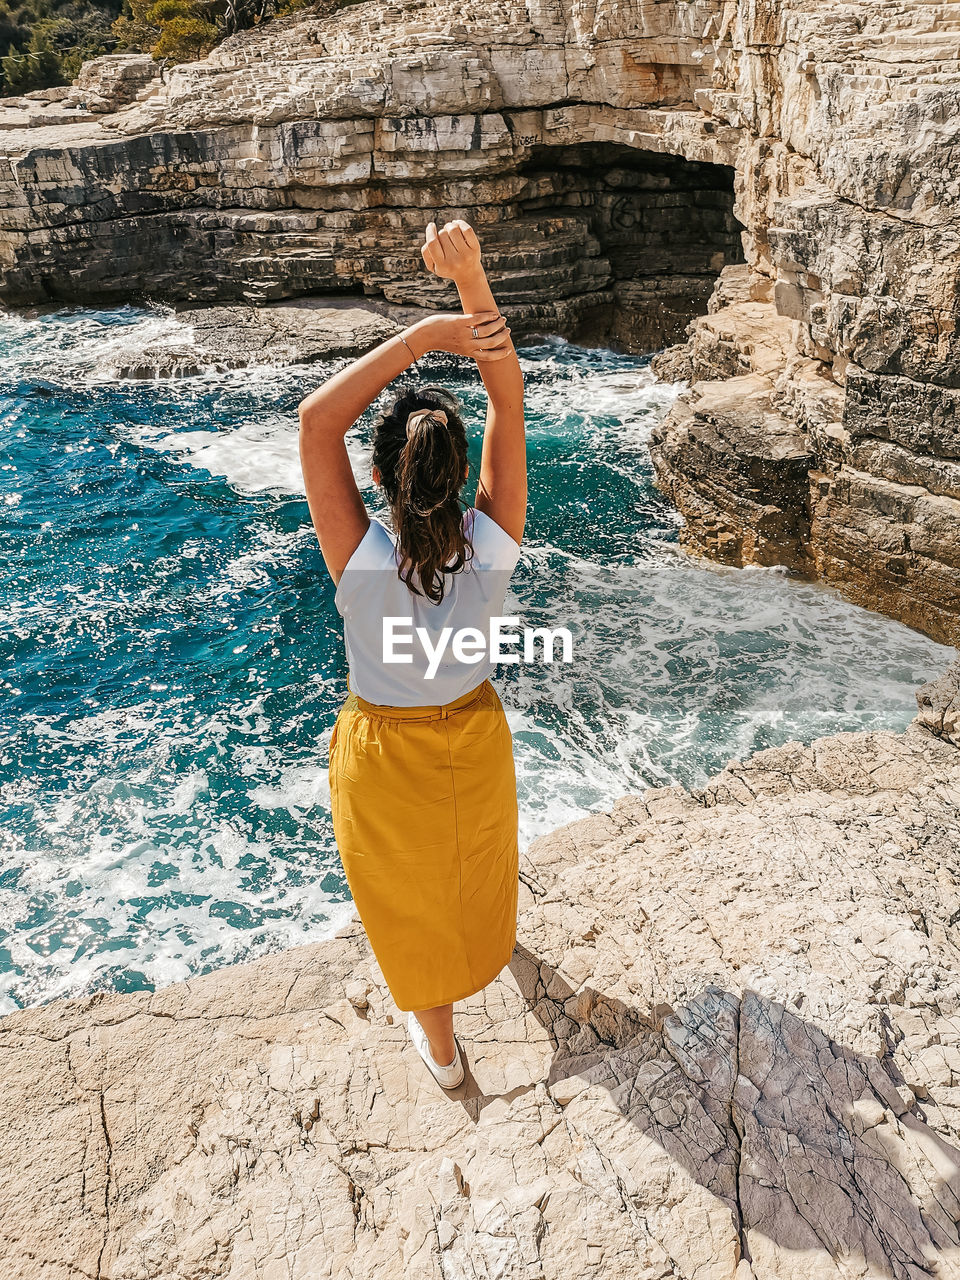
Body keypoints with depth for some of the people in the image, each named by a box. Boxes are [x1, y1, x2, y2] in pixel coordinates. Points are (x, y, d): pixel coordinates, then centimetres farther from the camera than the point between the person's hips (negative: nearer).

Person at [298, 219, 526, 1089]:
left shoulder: (361, 563, -34)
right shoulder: (493, 549, -28)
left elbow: (317, 418, -33)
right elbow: (510, 403, -25)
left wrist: (428, 334, -37)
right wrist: (471, 276, -34)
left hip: (385, 752, -2)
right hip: (475, 740, 3)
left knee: (410, 899, 24)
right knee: (479, 857, 36)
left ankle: (440, 1047, 49)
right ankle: (489, 944, 71)